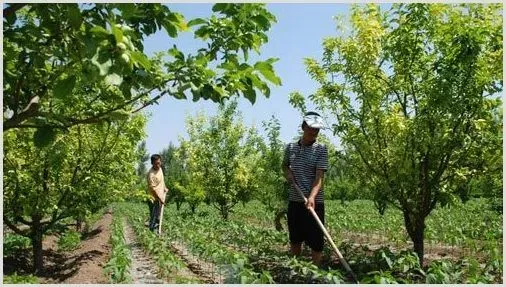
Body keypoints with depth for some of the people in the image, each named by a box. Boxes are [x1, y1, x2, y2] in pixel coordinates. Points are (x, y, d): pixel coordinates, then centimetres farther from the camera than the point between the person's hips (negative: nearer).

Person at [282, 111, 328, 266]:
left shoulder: (321, 149, -7)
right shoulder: (290, 147, 5)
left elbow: (319, 177, -16)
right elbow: (284, 165, 24)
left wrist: (312, 197, -31)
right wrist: (287, 173, 1)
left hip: (314, 203, -4)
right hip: (294, 201, 4)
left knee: (316, 242, 2)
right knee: (295, 240, 16)